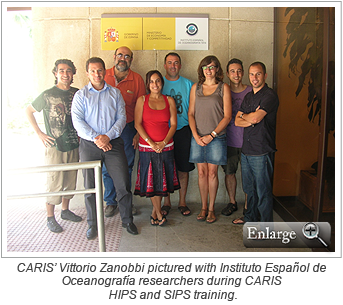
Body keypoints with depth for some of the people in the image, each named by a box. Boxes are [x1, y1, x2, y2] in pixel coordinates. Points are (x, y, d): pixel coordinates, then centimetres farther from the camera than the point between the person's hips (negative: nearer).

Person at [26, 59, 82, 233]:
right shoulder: (48, 95, -8)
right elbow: (29, 111, 3)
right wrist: (39, 133, -3)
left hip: (74, 145, 5)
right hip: (55, 147, -4)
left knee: (71, 181, 14)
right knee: (55, 183, 1)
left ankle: (65, 210, 33)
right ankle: (50, 218, 18)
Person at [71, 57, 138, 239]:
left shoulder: (115, 93, 11)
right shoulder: (81, 95, 7)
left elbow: (122, 118, 2)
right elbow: (77, 120, -3)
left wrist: (108, 136, -11)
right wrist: (95, 138, -14)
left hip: (113, 143, 1)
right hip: (89, 144, 0)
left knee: (123, 183, -1)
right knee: (90, 186, 4)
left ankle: (127, 220, 17)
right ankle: (93, 224, 20)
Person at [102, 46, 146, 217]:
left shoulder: (137, 79, 2)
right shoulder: (103, 76, 3)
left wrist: (138, 133, -2)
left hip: (128, 129, 0)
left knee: (127, 167, 7)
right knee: (107, 168, 6)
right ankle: (110, 202, 23)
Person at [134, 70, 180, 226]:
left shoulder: (169, 100, 8)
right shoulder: (142, 100, 3)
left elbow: (173, 124, 3)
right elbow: (137, 124, -4)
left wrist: (164, 142, -10)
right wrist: (151, 143, -13)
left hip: (166, 147, 2)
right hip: (147, 147, -2)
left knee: (162, 180, 6)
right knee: (152, 180, 3)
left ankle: (154, 212, 22)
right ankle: (158, 213, 17)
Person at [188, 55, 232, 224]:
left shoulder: (223, 88, 2)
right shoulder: (195, 87, 11)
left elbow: (227, 116, -3)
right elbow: (191, 113, 9)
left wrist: (211, 135, -10)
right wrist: (195, 134, -5)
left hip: (216, 137, -2)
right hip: (198, 137, 3)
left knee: (212, 172, 2)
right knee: (201, 172, 6)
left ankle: (211, 209, 16)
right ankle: (203, 207, 19)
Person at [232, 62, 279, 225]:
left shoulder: (270, 95, -9)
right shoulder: (248, 96, 16)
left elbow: (254, 118, -20)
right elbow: (237, 121, 10)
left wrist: (243, 115, 1)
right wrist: (252, 119, -8)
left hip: (262, 151, -7)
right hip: (246, 150, 8)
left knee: (263, 191, 1)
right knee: (249, 188, 19)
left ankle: (266, 225, 15)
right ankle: (251, 216, 37)